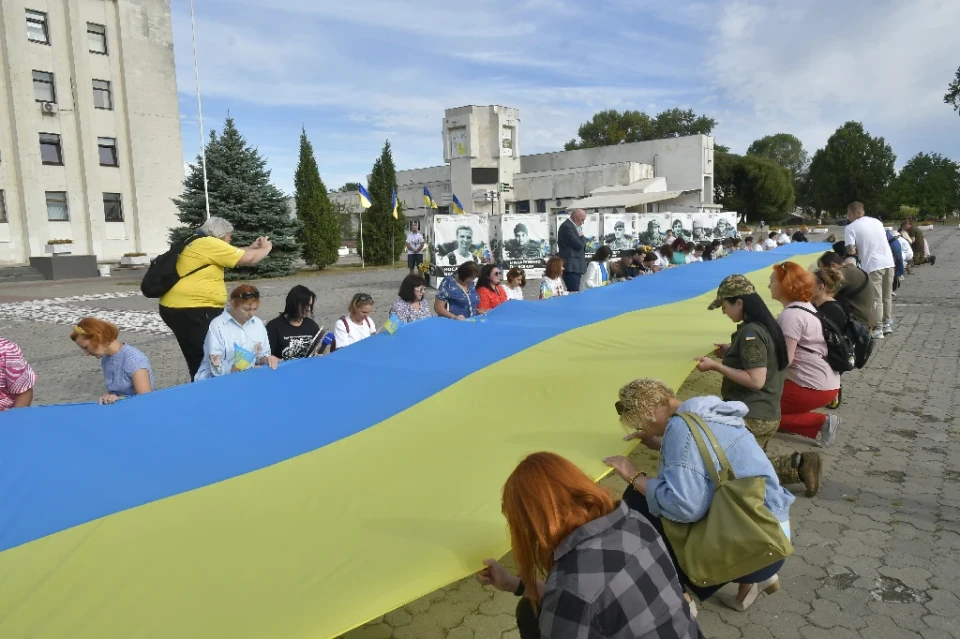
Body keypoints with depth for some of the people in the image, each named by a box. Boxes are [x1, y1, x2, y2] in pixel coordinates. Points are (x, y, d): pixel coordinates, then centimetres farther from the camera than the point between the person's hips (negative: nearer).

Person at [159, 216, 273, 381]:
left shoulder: (198, 244, 18)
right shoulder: (210, 244, -12)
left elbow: (235, 257, 29)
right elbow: (249, 259, -10)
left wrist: (252, 247, 25)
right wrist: (266, 248, 7)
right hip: (191, 311, -10)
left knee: (198, 359, 18)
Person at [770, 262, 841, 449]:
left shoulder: (790, 315, -20)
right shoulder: (805, 306, 11)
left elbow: (785, 359, -23)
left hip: (814, 387, -10)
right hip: (825, 381, 10)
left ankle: (820, 422, -6)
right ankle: (821, 422, 10)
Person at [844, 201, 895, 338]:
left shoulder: (850, 227, -6)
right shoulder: (877, 221, 14)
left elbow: (851, 251, -14)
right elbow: (883, 241, 21)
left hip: (873, 265, -6)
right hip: (888, 262, 6)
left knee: (876, 298, 0)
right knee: (887, 296, 18)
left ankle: (878, 329, 2)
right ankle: (887, 324, 26)